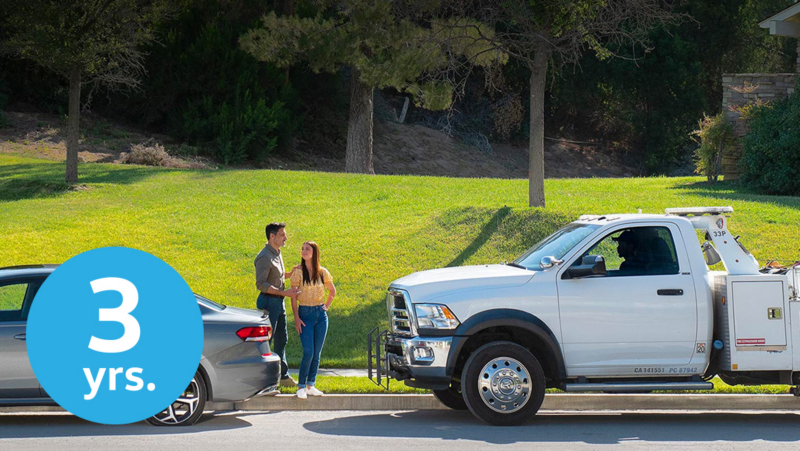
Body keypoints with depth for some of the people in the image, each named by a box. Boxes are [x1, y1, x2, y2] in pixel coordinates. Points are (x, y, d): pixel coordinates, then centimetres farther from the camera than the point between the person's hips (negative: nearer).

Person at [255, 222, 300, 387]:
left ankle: (283, 376, 24)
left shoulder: (277, 254, 13)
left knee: (281, 340, 15)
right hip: (268, 301, -10)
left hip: (278, 302, 10)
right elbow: (261, 284, -22)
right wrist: (284, 292, -26)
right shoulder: (264, 257, -17)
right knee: (265, 341, -6)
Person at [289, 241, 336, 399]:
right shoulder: (298, 272, -4)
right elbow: (293, 296, -4)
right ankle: (301, 386, -1)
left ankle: (311, 385, 12)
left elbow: (332, 291, 20)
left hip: (321, 314, 3)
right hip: (305, 314, -3)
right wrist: (296, 317, -10)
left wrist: (326, 306, 10)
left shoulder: (322, 272, 4)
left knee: (317, 353, 4)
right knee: (308, 352, -12)